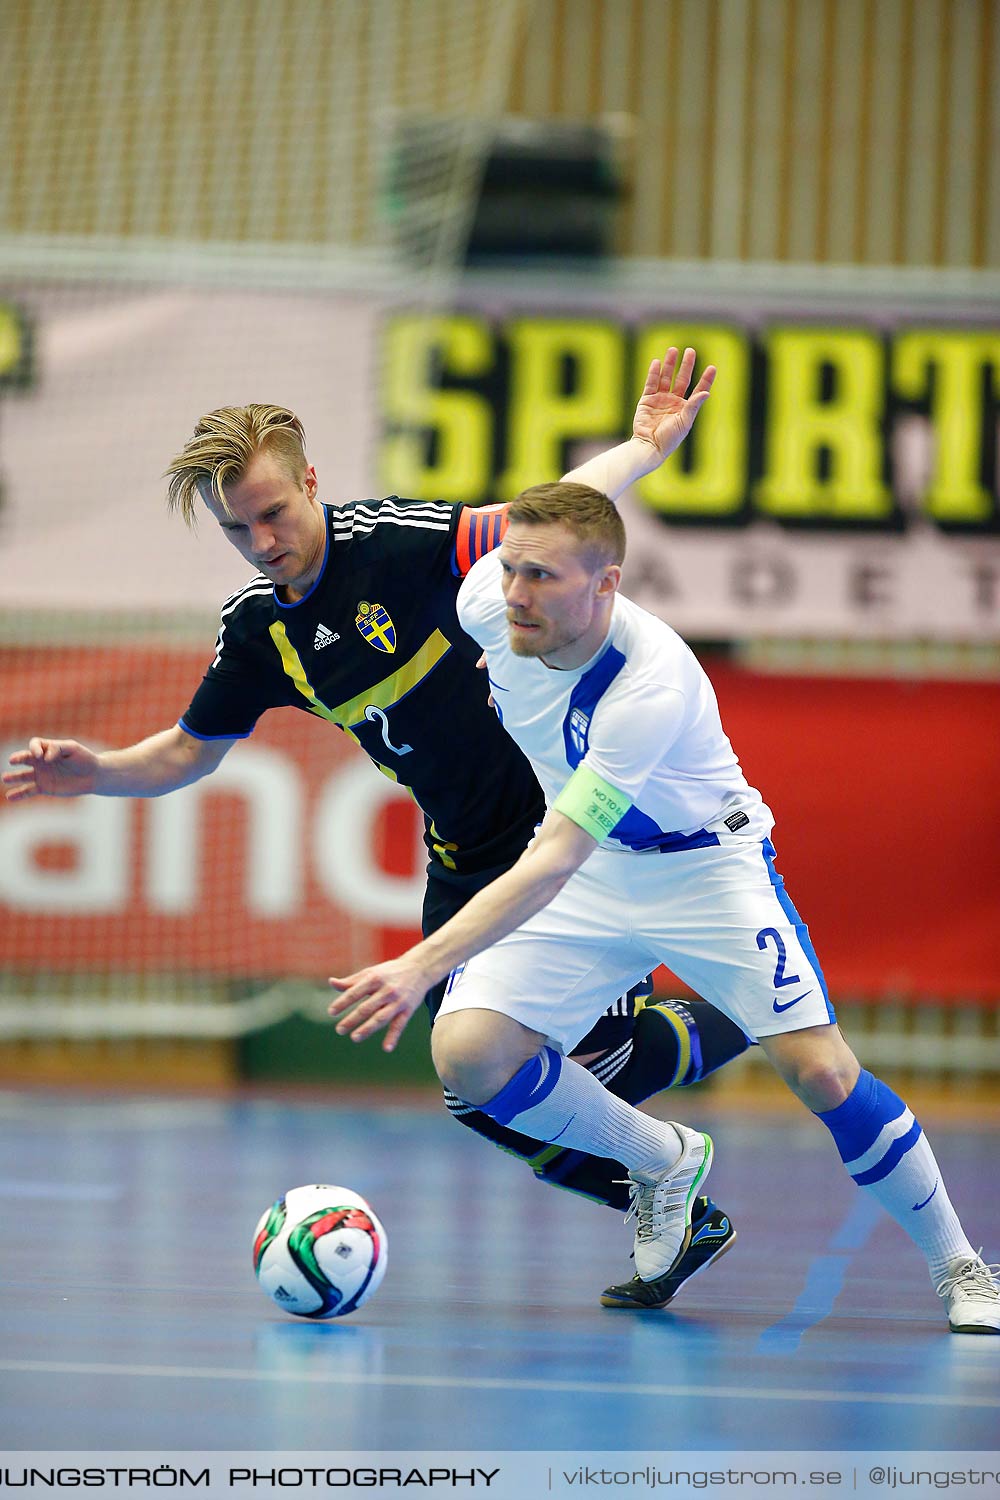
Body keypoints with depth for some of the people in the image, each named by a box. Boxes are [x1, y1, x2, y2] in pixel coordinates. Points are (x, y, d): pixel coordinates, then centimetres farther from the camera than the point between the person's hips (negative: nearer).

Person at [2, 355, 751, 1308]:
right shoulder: (254, 627, -1)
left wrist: (643, 452, -40)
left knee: (589, 1065, -12)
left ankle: (741, 1024, 21)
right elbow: (191, 750, 11)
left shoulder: (392, 540, -20)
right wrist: (96, 773, -7)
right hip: (463, 861, 6)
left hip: (572, 819, -6)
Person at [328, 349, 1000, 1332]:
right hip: (586, 867, 5)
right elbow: (559, 511, 5)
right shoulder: (488, 602, -20)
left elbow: (551, 865, -43)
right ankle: (662, 1161, 10)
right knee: (467, 1056, -17)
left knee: (823, 1073, -20)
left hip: (704, 864, -5)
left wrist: (421, 966, -50)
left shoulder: (654, 687, -37)